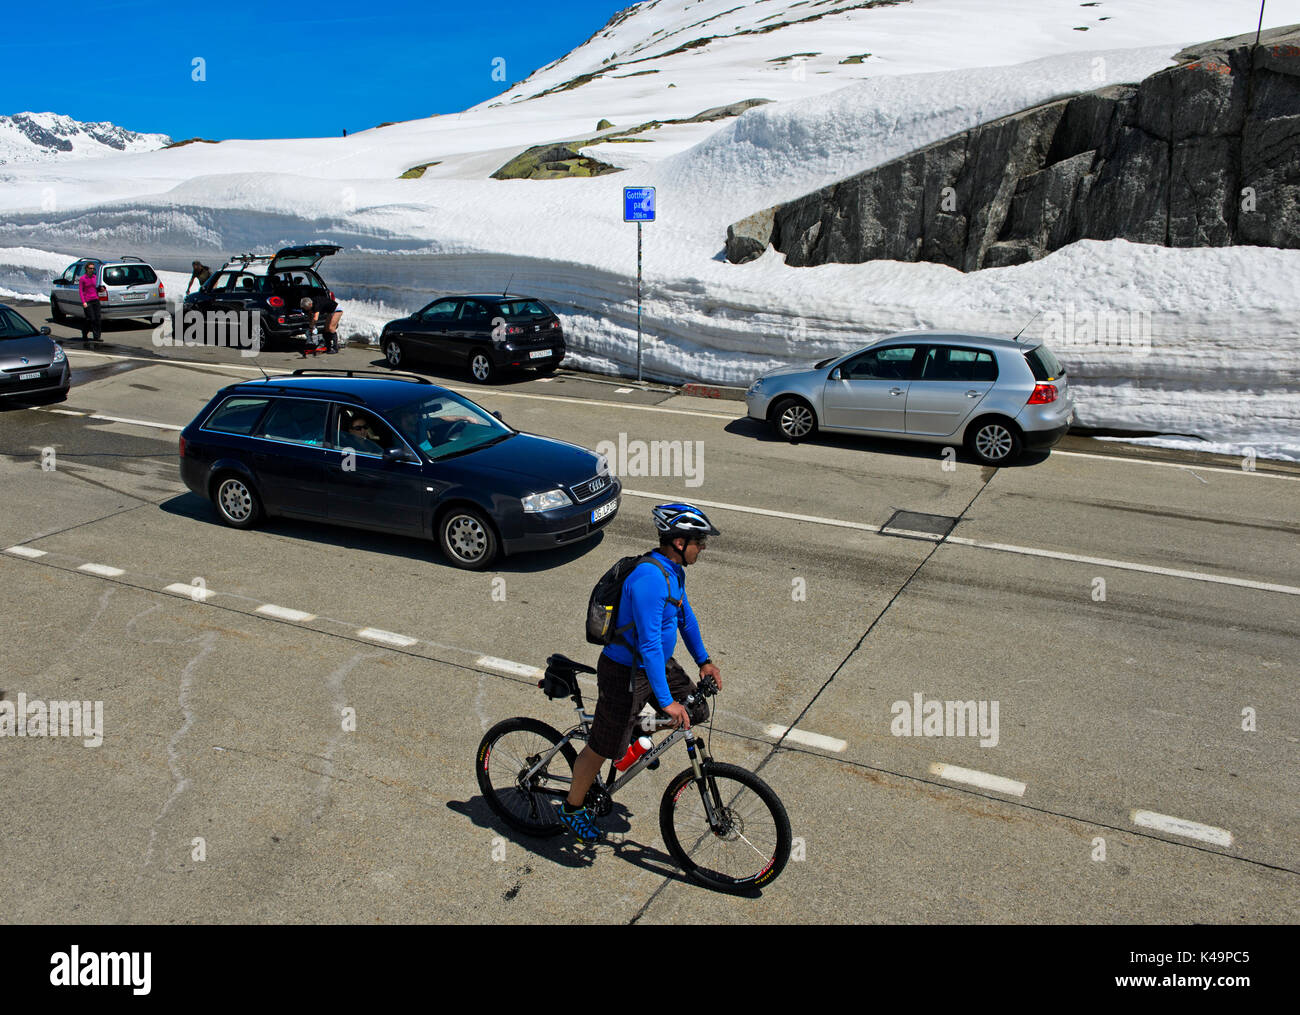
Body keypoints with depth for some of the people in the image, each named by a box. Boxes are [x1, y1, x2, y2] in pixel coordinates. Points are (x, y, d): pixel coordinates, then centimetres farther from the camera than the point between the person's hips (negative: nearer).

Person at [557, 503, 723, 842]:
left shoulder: (674, 570, 0)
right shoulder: (649, 579, -31)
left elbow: (685, 615, 16)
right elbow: (649, 644, -32)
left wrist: (703, 660, 17)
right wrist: (666, 702, -30)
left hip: (657, 662, 9)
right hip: (626, 672, -9)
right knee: (601, 749, 6)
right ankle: (572, 809, 27)